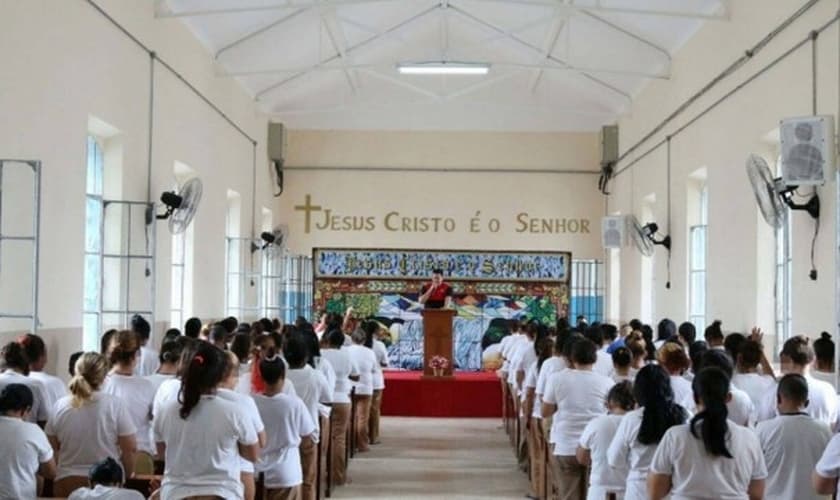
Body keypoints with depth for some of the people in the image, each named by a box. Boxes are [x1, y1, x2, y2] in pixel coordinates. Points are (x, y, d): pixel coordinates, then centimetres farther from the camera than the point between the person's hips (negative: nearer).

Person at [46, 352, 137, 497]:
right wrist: (126, 476, 8)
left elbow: (53, 446, 7)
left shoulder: (61, 406, -1)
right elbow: (130, 448, -7)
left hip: (66, 482, 3)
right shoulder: (114, 405, -9)